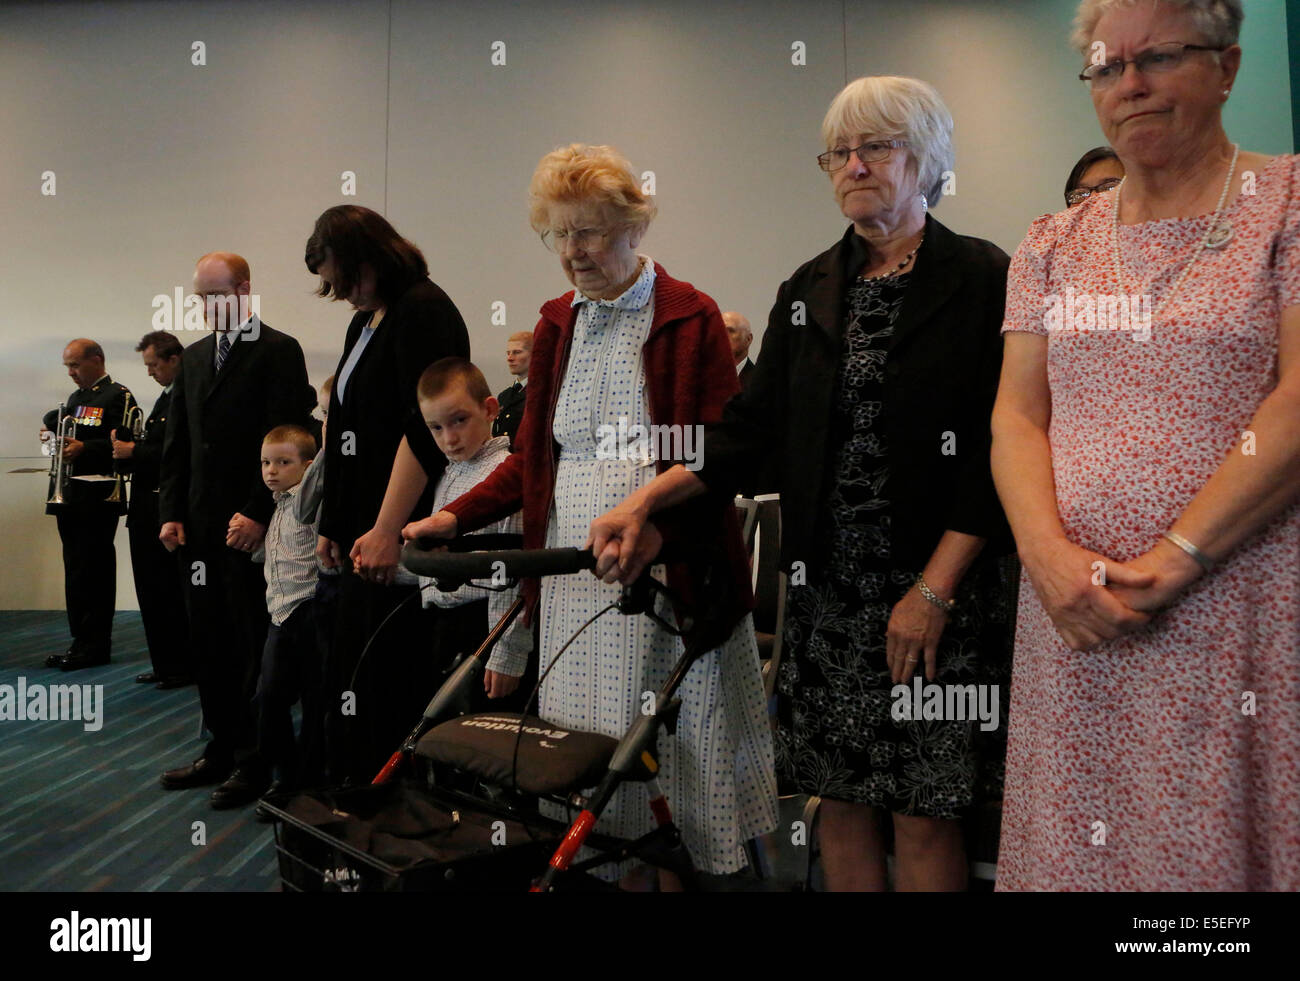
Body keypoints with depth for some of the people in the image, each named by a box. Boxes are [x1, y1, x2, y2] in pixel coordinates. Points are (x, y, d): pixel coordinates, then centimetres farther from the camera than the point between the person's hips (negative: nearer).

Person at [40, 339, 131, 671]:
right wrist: (52, 430, 8)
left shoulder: (118, 396, -7)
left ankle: (94, 646, 3)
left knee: (94, 572, -4)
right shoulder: (75, 398, 21)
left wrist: (83, 448, -25)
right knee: (76, 572, 12)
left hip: (98, 498, -9)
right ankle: (81, 641, 20)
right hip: (71, 496, 9)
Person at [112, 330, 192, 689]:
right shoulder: (166, 397, 18)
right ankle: (164, 665, 24)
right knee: (152, 592, 14)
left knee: (170, 592, -2)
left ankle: (181, 667, 9)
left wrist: (134, 451, -16)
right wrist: (126, 452, 3)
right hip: (147, 510, 10)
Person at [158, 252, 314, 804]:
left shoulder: (279, 351, -4)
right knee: (209, 640, 10)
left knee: (254, 643, 0)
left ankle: (256, 758, 10)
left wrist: (256, 512, -17)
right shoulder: (194, 358, 17)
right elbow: (177, 441, 17)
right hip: (200, 525, 7)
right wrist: (172, 511, 8)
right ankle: (222, 748, 21)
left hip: (249, 525, -7)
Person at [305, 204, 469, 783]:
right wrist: (332, 524, 19)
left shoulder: (422, 309, -10)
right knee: (350, 682, 12)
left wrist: (387, 531, -23)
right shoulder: (364, 324, 19)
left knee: (388, 684, -4)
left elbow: (423, 430, -20)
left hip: (398, 539, -9)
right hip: (362, 532, 9)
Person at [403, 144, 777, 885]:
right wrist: (453, 519, 3)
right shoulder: (556, 325, 14)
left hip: (666, 572, -4)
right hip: (573, 571, 5)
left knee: (673, 753, 3)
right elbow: (532, 457, 16)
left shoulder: (691, 317, -2)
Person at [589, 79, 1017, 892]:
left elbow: (999, 445, -7)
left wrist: (934, 589, -14)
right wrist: (645, 501, -4)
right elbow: (752, 428, 8)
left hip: (939, 590, -4)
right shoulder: (808, 292, 13)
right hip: (826, 595, 4)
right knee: (841, 796, 10)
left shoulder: (982, 278, -2)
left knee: (924, 814, 2)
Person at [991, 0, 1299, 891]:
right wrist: (1050, 555, -11)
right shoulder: (1057, 242, 12)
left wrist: (1172, 560, -16)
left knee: (1225, 842, 3)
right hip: (1077, 611, 4)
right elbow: (1016, 416, 5)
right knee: (1082, 842, 11)